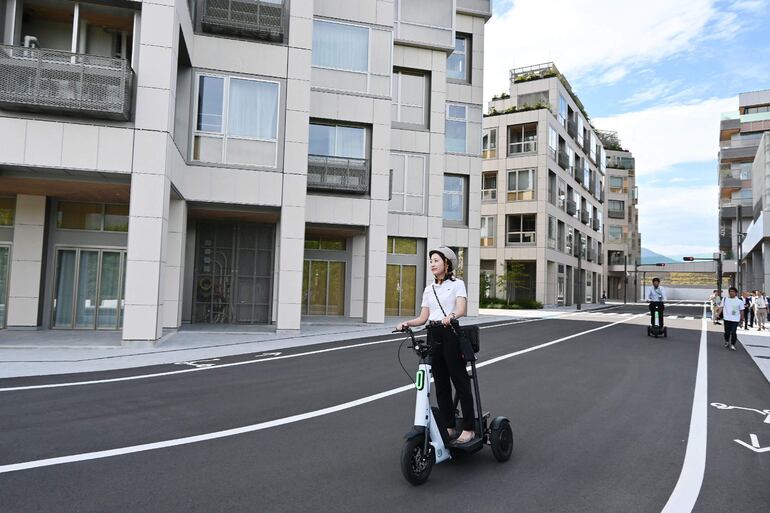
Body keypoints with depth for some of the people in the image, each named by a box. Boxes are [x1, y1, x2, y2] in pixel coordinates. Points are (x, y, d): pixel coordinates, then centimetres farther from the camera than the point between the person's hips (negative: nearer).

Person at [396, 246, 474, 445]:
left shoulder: (457, 284, 1)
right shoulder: (429, 289, 17)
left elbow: (461, 309, -16)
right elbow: (423, 317, 11)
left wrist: (450, 316, -37)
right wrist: (407, 323, -7)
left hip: (451, 334, -5)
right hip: (434, 336, 6)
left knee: (460, 382, -2)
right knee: (441, 385, 8)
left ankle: (468, 429, 5)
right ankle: (449, 427, 17)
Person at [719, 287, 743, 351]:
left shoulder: (739, 301, 2)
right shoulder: (725, 299, 6)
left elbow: (741, 311, 6)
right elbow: (721, 307, 7)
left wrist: (741, 319, 5)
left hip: (735, 319, -2)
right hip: (727, 319, 2)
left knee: (733, 332, -9)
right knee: (727, 332, 9)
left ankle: (733, 344, 4)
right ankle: (726, 341, 33)